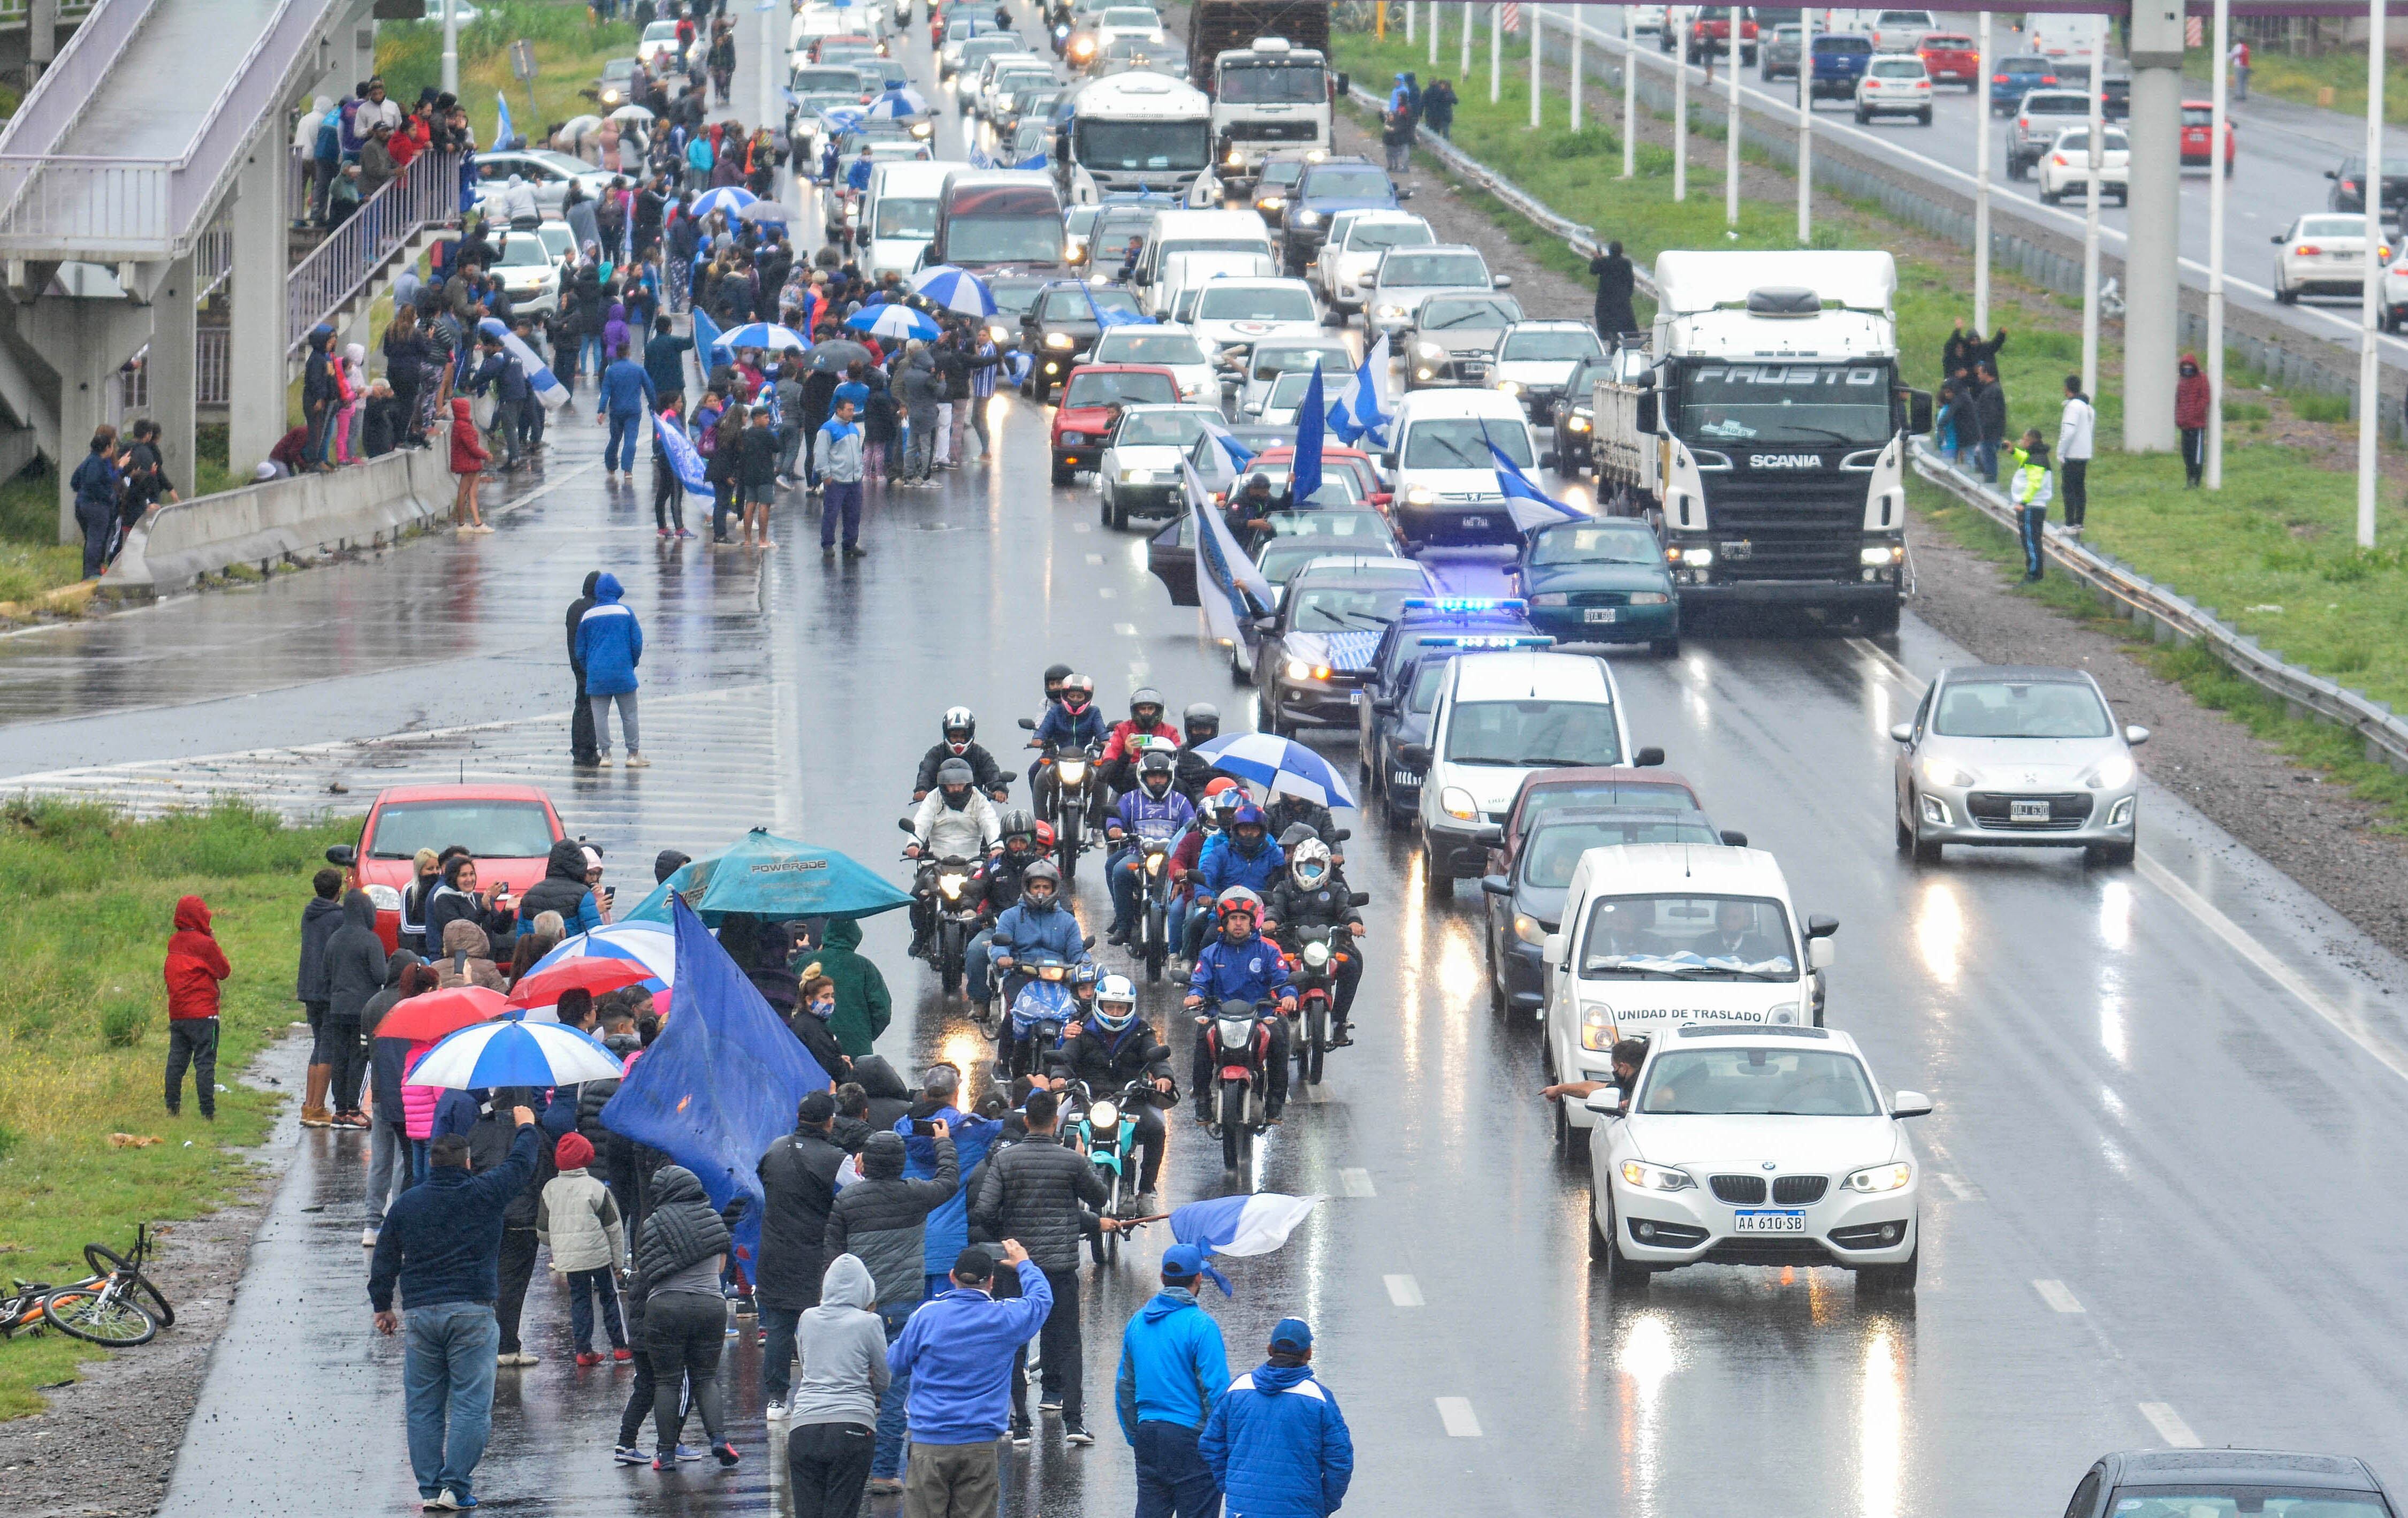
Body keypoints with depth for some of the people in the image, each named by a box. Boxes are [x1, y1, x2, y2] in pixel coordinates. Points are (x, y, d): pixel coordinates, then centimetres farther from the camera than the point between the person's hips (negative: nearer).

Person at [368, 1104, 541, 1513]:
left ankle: (429, 1487, 7)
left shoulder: (405, 1205, 6)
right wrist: (525, 1128, 32)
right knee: (471, 1405, -2)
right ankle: (456, 1486, -10)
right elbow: (521, 1166, 13)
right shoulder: (484, 1195, -4)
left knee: (423, 1407, 9)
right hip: (471, 1313, -3)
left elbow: (384, 1261, 13)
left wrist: (382, 1306, 27)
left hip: (421, 1313, 3)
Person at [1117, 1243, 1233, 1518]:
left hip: (1147, 1434, 6)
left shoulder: (1137, 1323, 8)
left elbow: (1125, 1387, 15)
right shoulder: (1200, 1325, -12)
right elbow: (1216, 1391, -14)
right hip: (1190, 1434, -6)